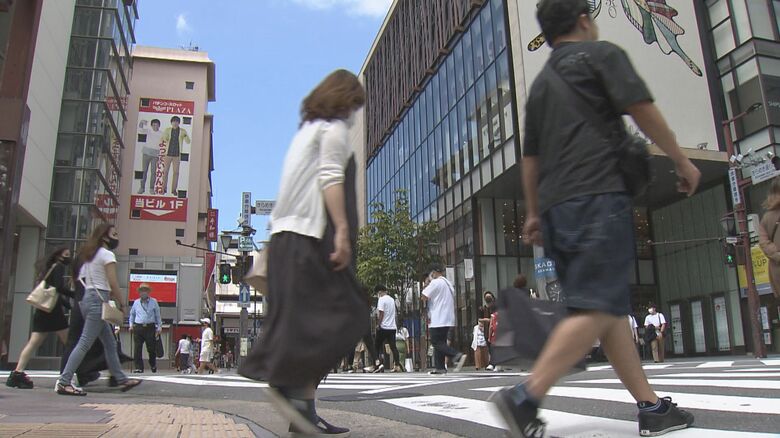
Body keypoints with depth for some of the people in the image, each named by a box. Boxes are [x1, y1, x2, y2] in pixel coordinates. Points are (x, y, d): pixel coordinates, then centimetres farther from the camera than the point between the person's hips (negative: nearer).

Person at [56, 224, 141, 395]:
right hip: (98, 300, -10)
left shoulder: (90, 255, 19)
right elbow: (113, 283, -13)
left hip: (87, 298, 10)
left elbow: (80, 279, 15)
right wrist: (121, 304, -5)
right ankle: (63, 382, -10)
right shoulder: (107, 254, -6)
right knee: (85, 343, -9)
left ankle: (121, 379, 14)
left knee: (110, 343, 11)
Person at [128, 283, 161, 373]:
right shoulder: (136, 302, 12)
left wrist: (159, 326, 3)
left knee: (151, 348, 1)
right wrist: (131, 324, 14)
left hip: (150, 327, -2)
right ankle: (139, 367, 0)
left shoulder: (154, 302, 7)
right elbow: (132, 314, 25)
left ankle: (153, 365, 23)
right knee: (137, 349, -5)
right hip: (138, 327, 2)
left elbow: (157, 315, 9)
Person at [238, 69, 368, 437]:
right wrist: (342, 231, -20)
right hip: (315, 234, -9)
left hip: (288, 234, 9)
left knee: (302, 319, 4)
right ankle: (293, 384, -16)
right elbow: (330, 178, -13)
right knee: (344, 313, -9)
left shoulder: (307, 130, 27)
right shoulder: (334, 127, 2)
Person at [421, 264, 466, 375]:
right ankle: (439, 367, 10)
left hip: (438, 319, -9)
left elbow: (424, 297, -12)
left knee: (436, 342, -6)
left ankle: (457, 356, -20)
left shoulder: (435, 282, -10)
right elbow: (453, 300, 21)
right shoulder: (449, 283, 18)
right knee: (440, 342, 12)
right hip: (448, 319, 9)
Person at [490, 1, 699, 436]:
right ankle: (526, 397, -23)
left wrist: (534, 213, 25)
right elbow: (643, 110, -5)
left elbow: (531, 158, 23)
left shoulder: (541, 82, 24)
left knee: (613, 308, 9)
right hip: (599, 197, -8)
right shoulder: (602, 53, 6)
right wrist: (682, 160, 6)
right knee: (597, 309, -13)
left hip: (558, 207, 8)